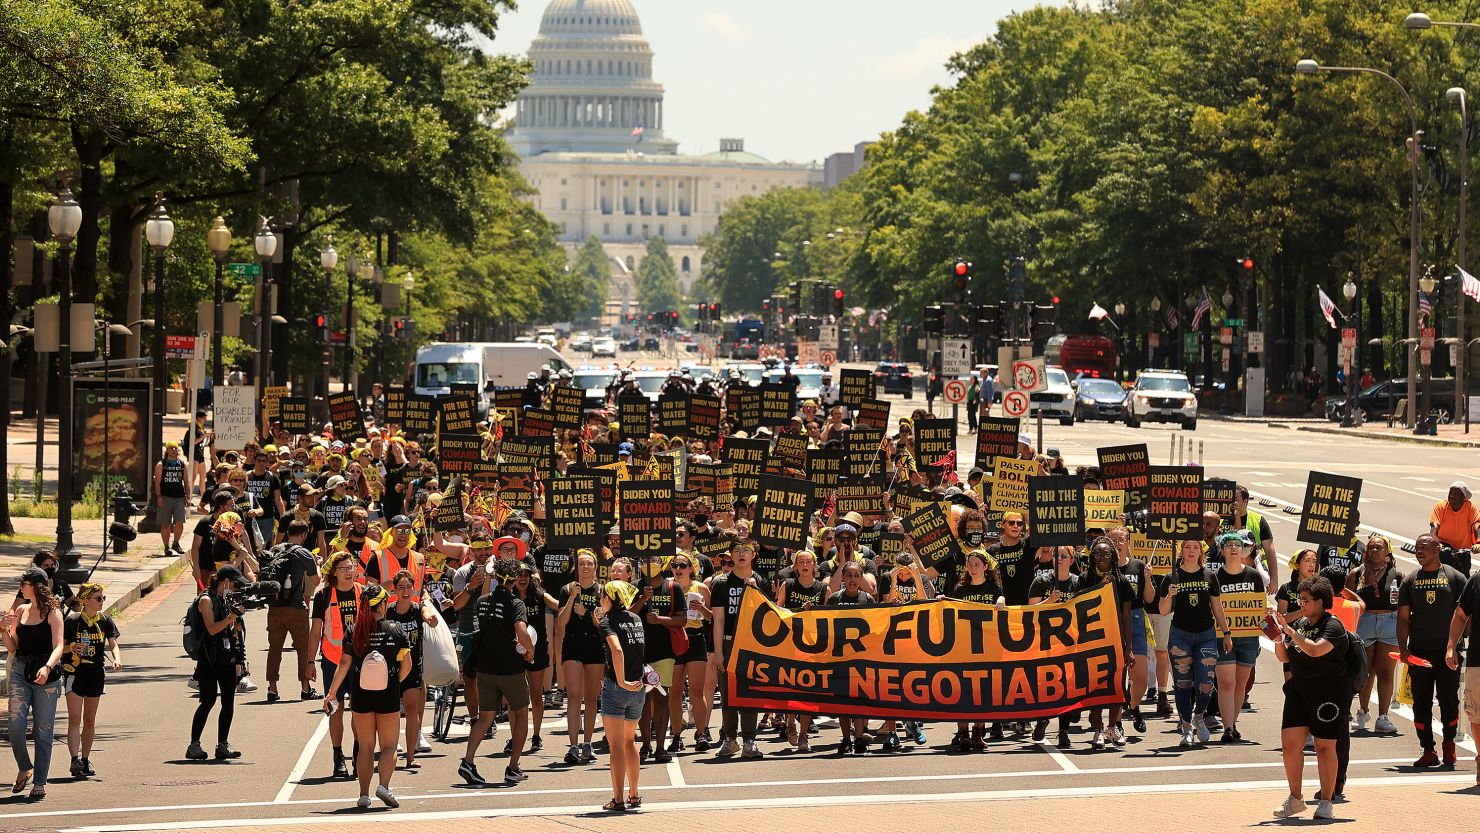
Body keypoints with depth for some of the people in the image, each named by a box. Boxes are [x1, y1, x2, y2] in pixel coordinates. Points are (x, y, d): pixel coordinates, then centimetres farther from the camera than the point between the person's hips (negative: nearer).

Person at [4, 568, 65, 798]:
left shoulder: (52, 613, -3)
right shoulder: (21, 611, 12)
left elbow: (58, 646, -13)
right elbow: (12, 648, 16)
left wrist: (47, 667, -31)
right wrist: (5, 630, -3)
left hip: (46, 675, -4)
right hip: (20, 672, 4)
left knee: (43, 731, 1)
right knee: (16, 725, -9)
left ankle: (40, 782, 7)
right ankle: (24, 769, 14)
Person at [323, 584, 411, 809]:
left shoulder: (355, 633, -4)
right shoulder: (394, 631, -6)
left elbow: (344, 664, -7)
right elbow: (407, 665, -3)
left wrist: (332, 692, -2)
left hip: (361, 696, 2)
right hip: (388, 697, -2)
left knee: (365, 747, 12)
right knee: (388, 746, 7)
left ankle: (364, 794, 9)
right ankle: (384, 785, -16)